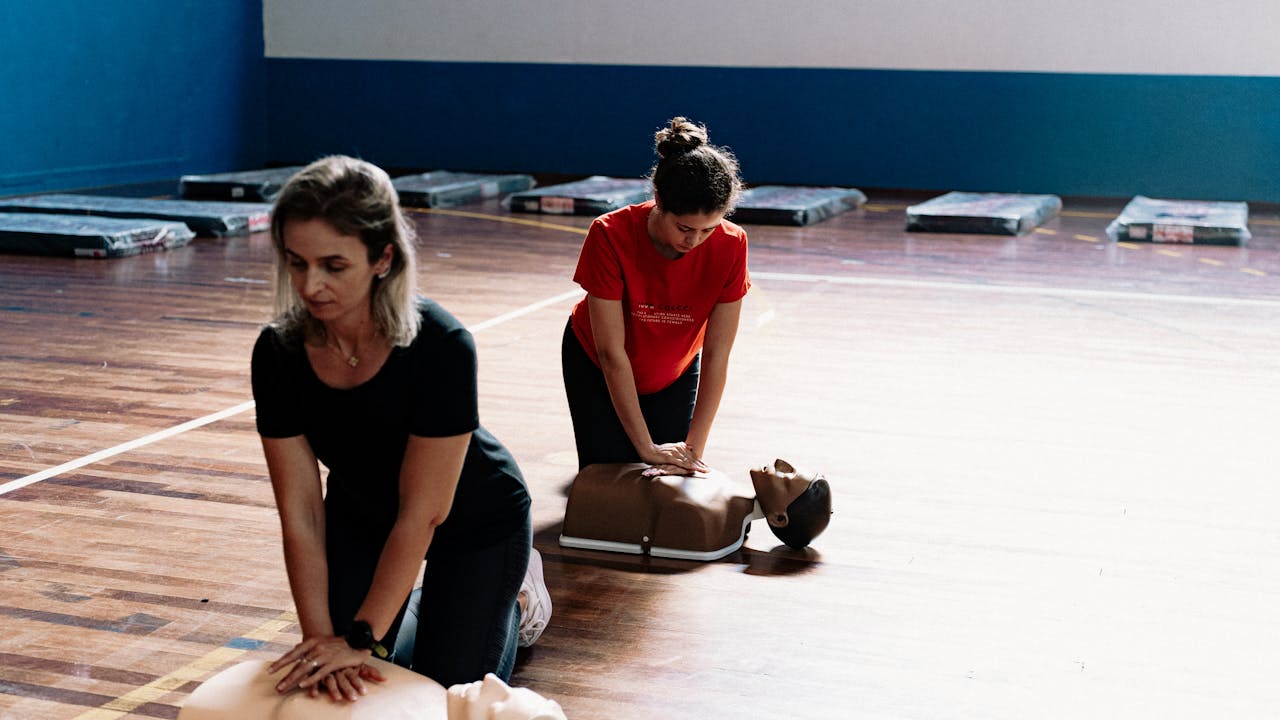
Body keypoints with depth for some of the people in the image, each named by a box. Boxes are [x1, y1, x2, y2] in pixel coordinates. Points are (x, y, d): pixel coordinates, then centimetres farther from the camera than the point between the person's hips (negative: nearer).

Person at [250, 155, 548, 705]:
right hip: (362, 509, 4)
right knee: (333, 686, 4)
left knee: (447, 688, 1)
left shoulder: (441, 346, -38)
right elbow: (300, 513, -22)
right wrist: (322, 638, -28)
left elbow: (422, 514, -32)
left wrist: (361, 637, -31)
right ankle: (408, 598, 32)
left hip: (475, 520, -3)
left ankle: (514, 597, 30)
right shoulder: (279, 352, -26)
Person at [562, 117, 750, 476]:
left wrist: (694, 448, -27)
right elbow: (611, 353, -30)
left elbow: (716, 355, -24)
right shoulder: (610, 235, -34)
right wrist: (647, 447, -29)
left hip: (674, 374, 2)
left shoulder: (731, 245, -28)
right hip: (597, 367, -2)